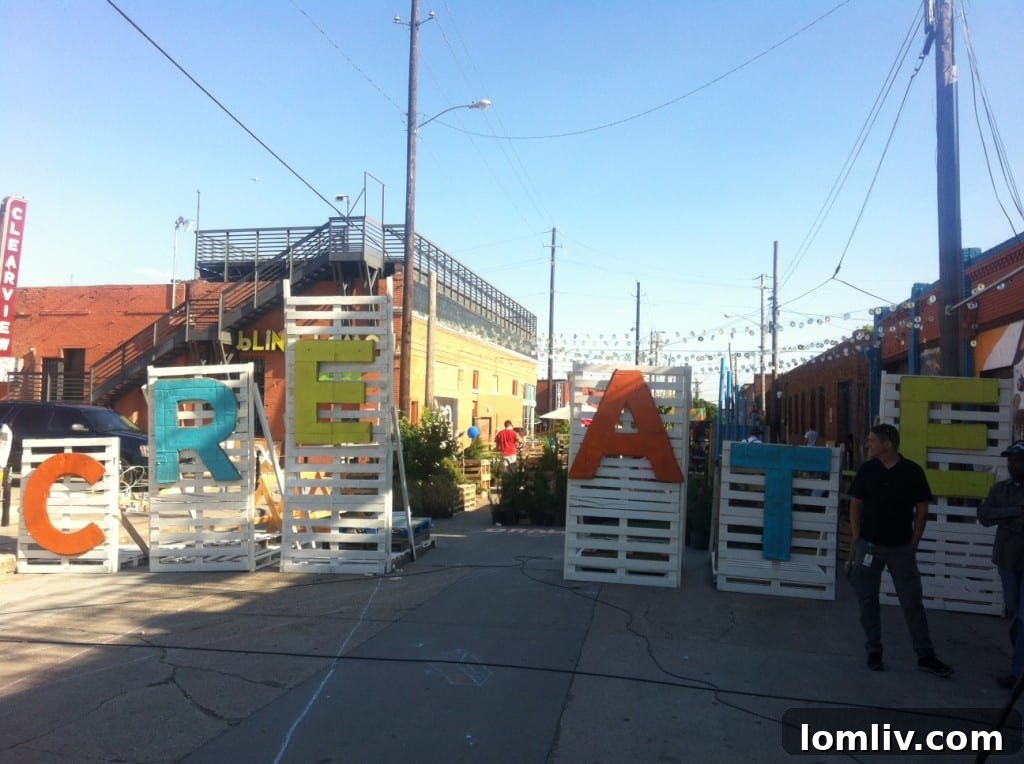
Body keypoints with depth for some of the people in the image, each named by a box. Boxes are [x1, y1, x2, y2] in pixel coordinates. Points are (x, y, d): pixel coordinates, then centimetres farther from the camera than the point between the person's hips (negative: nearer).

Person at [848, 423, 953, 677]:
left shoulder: (913, 471, -7)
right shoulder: (866, 469, -1)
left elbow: (922, 510, 0)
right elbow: (855, 505, 5)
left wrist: (913, 543, -3)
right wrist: (856, 539, -1)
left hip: (901, 548, -1)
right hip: (868, 545, 2)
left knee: (912, 602, 3)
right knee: (868, 600, 6)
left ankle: (925, 655, 14)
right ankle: (874, 651, 18)